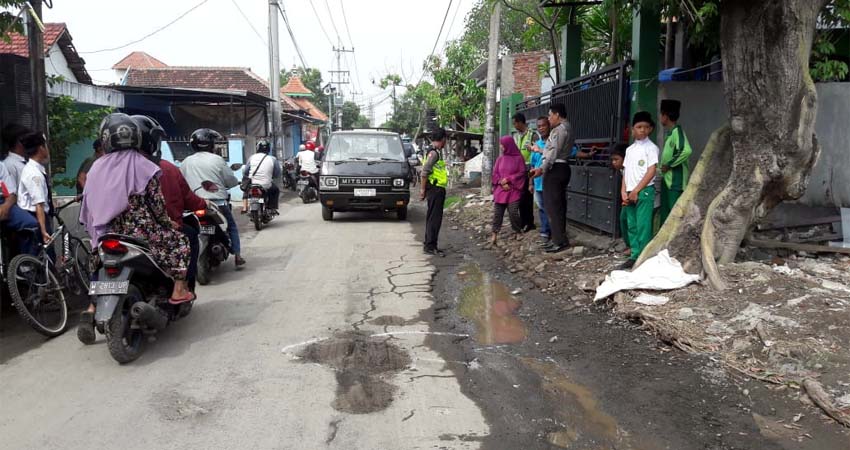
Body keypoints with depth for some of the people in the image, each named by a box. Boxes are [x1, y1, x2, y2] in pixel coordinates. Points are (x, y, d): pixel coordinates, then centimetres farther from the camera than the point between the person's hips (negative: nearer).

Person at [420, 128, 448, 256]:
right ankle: (430, 247, -6)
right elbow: (425, 171, -22)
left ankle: (429, 244, 24)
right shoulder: (434, 153, -15)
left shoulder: (434, 152, 17)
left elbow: (426, 171, 20)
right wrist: (423, 189, -18)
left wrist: (423, 189, 21)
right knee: (435, 218, -8)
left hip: (436, 189, 10)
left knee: (432, 218, 16)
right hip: (436, 189, -10)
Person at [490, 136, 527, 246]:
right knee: (497, 212, -2)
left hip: (514, 190, -4)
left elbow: (522, 173, -6)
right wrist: (502, 183, -8)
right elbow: (495, 174, 8)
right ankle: (495, 234, 0)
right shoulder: (500, 159, 10)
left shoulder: (519, 158, -1)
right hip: (500, 189, 4)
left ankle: (519, 232, 13)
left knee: (513, 212, -7)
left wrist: (508, 179, -12)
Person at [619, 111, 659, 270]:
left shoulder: (651, 147, -4)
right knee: (632, 226, 8)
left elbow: (651, 172, -10)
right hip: (630, 193, 6)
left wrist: (636, 191, -13)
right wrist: (624, 191, 1)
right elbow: (626, 171, 13)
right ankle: (634, 256, 13)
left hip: (644, 191, -6)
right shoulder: (630, 149, 15)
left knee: (643, 226, -7)